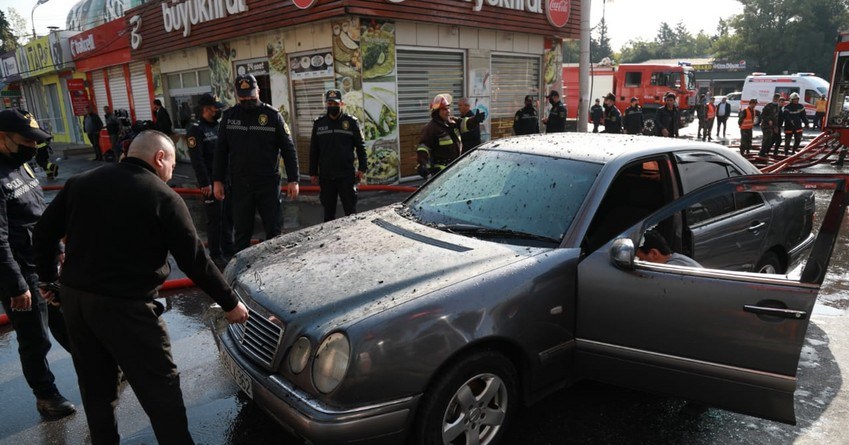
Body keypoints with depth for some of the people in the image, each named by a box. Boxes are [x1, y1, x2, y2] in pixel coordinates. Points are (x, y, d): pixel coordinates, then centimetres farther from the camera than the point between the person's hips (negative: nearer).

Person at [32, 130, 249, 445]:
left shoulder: (80, 183, 6)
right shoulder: (163, 197, -11)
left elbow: (43, 233, 12)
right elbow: (195, 262, -11)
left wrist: (48, 278, 27)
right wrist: (230, 303, -1)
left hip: (74, 299, 7)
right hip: (126, 307, -7)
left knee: (95, 388, 22)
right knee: (160, 390, 4)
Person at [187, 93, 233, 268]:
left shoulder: (220, 126, 14)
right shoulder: (196, 130, -8)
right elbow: (197, 160, -14)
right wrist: (205, 183, -19)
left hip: (228, 180, 7)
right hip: (211, 183, -7)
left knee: (229, 217, 12)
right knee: (215, 219, -1)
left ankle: (228, 250, 25)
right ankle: (216, 255, 10)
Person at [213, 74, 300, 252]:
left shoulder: (272, 115, -2)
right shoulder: (229, 116, 6)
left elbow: (288, 149, -2)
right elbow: (221, 150, 10)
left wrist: (293, 180, -7)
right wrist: (217, 180, 5)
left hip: (269, 183, -2)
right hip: (240, 184, 2)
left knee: (273, 230, 4)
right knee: (241, 232, 10)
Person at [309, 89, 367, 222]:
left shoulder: (351, 122, 1)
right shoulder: (319, 123, 7)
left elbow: (360, 146, 2)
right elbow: (313, 150, 11)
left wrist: (362, 168, -4)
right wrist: (313, 172, 8)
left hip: (347, 175, -2)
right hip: (325, 176, 3)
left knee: (350, 210, 2)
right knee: (328, 211, 10)